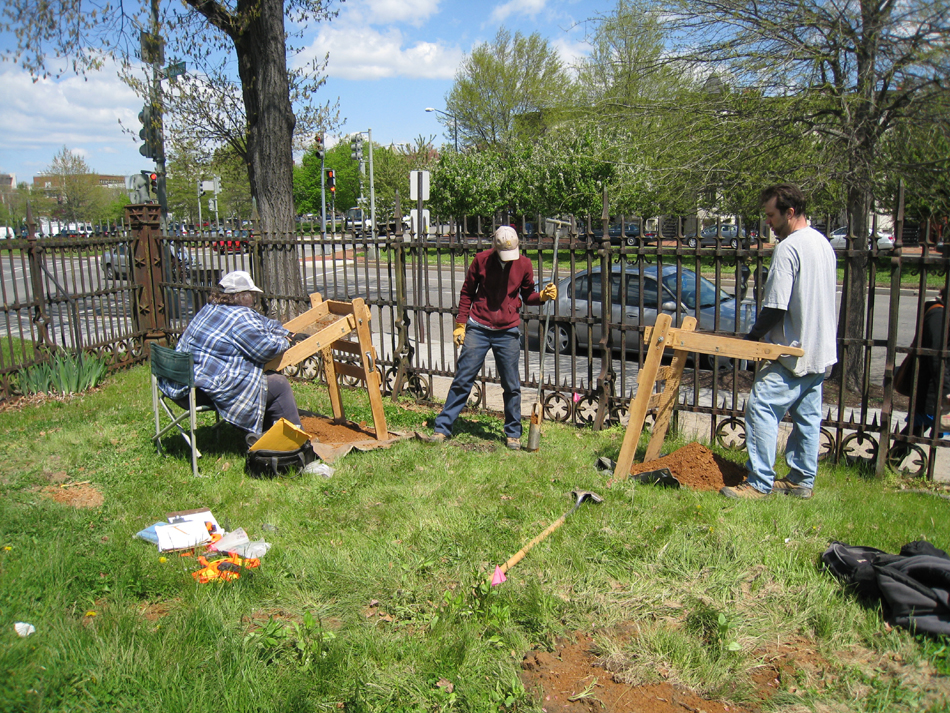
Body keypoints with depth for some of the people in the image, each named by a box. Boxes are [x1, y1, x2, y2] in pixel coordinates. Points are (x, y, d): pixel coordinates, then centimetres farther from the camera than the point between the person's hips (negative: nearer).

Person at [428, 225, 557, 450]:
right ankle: (443, 427, 11)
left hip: (508, 332, 1)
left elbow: (527, 295, 14)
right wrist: (460, 324, 1)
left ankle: (513, 434, 21)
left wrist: (543, 295, -7)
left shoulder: (524, 264, 1)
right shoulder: (481, 260, -3)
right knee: (462, 379, 1)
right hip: (478, 329, -1)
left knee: (512, 386, 6)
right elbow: (466, 293, 5)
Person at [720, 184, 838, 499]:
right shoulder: (823, 243, 13)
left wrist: (753, 335, -5)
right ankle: (802, 480, 22)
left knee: (761, 408, -8)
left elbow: (775, 307, -21)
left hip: (794, 352, -10)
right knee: (807, 415, 13)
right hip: (821, 349, 10)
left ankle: (760, 483, -6)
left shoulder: (787, 248, -18)